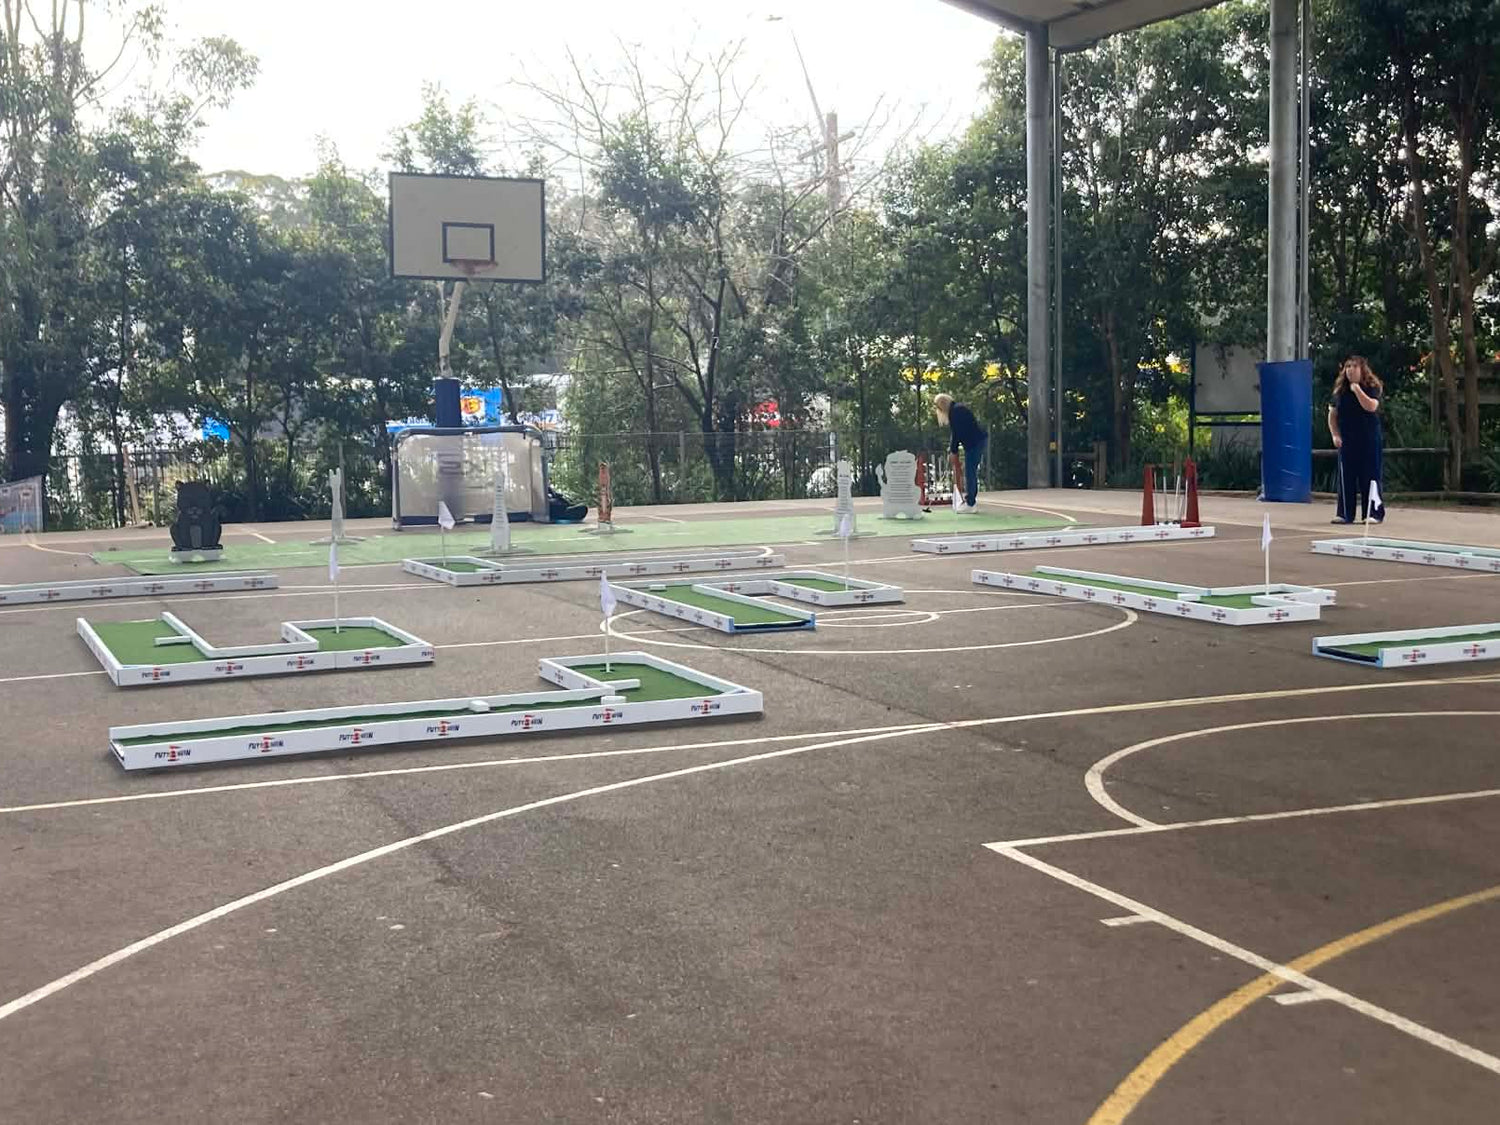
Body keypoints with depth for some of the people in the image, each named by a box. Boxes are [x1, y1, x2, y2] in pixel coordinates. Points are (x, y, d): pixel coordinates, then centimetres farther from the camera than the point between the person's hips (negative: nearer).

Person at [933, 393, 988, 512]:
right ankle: (973, 502, 17)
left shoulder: (955, 411, -13)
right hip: (980, 439, 10)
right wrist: (951, 447, 10)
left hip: (975, 442, -10)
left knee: (969, 472, -7)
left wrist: (953, 450, -7)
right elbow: (957, 432, 18)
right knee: (972, 472, 14)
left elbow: (957, 433, -15)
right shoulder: (958, 408, 18)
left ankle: (970, 504, -7)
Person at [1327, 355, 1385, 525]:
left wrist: (1357, 390, -19)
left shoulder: (1372, 388, -2)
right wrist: (1335, 435, 1)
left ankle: (1374, 513, 2)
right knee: (1346, 478, 4)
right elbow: (1332, 414, 12)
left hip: (1369, 441, -4)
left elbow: (1371, 407, -21)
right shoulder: (1340, 390, 9)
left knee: (1369, 478, -3)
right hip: (1346, 441, 4)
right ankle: (1345, 514, 8)